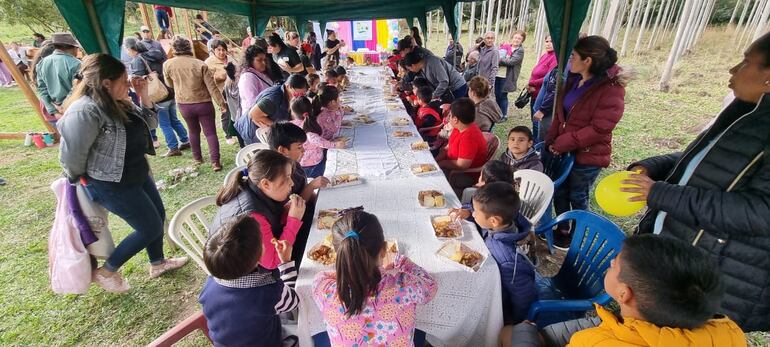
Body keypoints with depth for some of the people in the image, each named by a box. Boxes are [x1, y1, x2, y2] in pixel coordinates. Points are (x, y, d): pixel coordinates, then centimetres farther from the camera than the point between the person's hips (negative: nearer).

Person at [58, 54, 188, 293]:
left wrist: (144, 95, -3)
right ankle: (106, 271, 21)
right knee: (151, 228, -1)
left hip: (138, 174, 9)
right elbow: (71, 155, -24)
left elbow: (150, 123, 11)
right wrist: (82, 181, -7)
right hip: (112, 184, -9)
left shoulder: (119, 104, 3)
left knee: (158, 216, 18)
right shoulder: (86, 111, -25)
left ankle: (157, 263, 39)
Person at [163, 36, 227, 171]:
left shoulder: (168, 64, -3)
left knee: (193, 131, 22)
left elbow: (170, 84, 13)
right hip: (203, 103, -2)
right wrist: (221, 104, -3)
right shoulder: (200, 64, -11)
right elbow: (212, 87, -11)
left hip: (184, 105, 3)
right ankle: (215, 162, -7)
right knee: (210, 133, 1)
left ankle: (197, 158, 31)